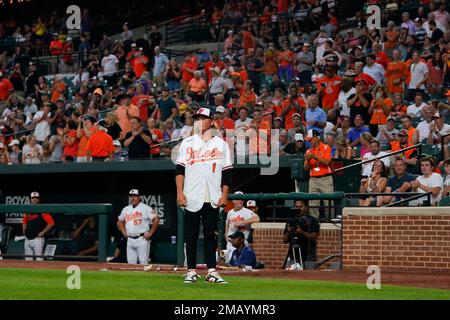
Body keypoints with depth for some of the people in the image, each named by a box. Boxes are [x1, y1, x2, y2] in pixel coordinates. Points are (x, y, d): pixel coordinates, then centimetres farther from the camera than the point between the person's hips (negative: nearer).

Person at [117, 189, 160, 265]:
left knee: (143, 262, -11)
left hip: (142, 239, -6)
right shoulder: (126, 209, 14)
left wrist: (150, 233, -10)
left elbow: (156, 219, -9)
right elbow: (120, 222, 27)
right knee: (131, 262, 5)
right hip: (130, 240, 6)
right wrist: (124, 233, 13)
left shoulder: (145, 208, -5)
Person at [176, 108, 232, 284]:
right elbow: (180, 169, 4)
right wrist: (179, 192, -7)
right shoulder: (187, 143, 9)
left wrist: (224, 195, -3)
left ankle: (211, 271, 2)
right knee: (191, 235, 1)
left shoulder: (221, 144, 9)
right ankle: (191, 271, 5)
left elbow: (226, 172, 6)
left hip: (213, 199, 0)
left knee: (210, 234, 0)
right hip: (192, 197, 0)